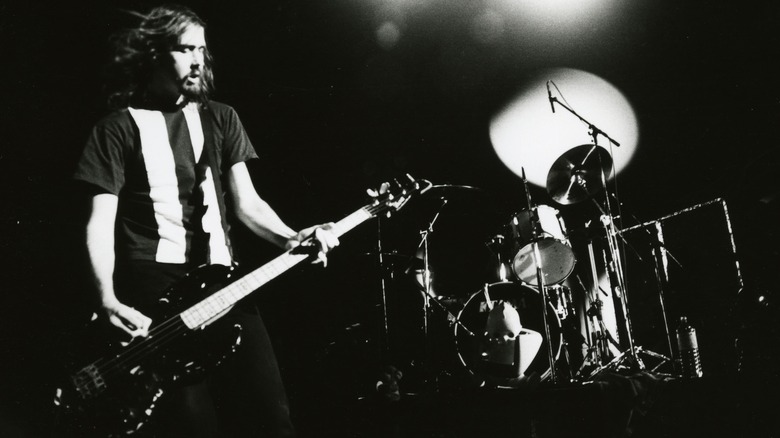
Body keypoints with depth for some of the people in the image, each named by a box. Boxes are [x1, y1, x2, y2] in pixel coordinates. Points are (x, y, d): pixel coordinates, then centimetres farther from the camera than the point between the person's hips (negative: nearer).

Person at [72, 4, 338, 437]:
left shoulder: (220, 118, 15)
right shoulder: (118, 128, 4)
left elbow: (246, 203, 10)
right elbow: (100, 220, -2)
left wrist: (290, 238, -10)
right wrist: (108, 298, -18)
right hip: (154, 293, -3)